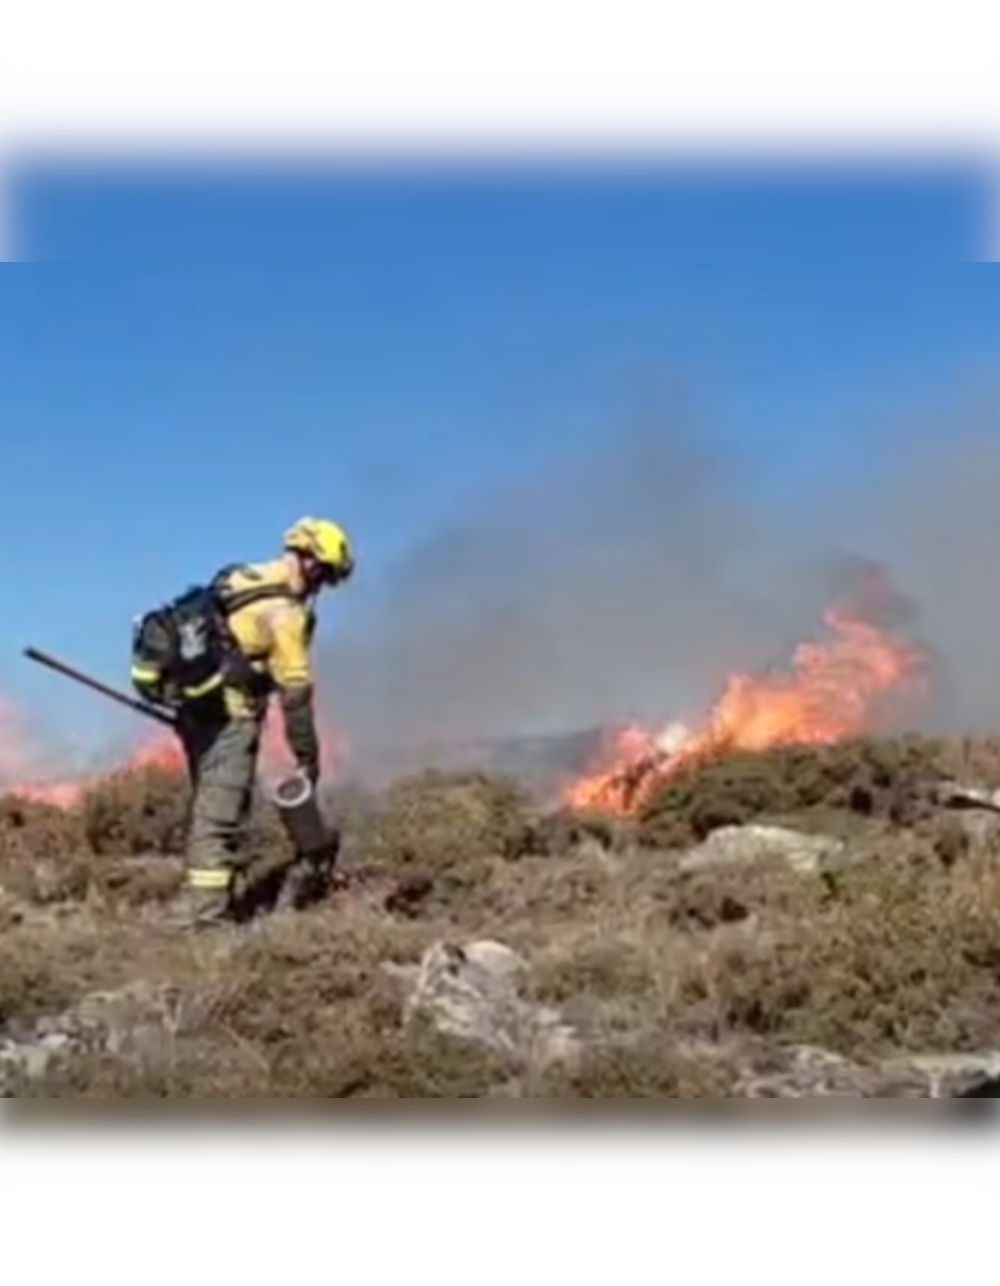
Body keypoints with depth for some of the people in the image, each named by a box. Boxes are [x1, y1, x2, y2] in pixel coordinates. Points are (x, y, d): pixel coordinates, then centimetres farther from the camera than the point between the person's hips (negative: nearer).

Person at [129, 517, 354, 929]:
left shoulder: (241, 576, 10)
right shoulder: (284, 611, -15)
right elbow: (295, 691, -14)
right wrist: (307, 756, -7)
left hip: (195, 702, 9)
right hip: (228, 713, -9)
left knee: (210, 806, 16)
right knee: (221, 813, -8)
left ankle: (207, 905, 24)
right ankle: (207, 914, -10)